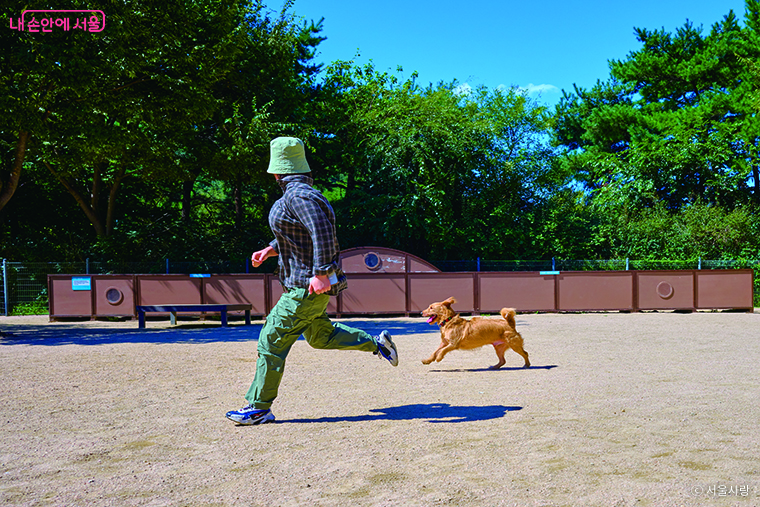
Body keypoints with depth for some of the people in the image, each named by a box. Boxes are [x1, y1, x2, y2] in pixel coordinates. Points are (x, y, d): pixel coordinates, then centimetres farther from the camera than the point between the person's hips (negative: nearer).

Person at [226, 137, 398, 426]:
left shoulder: (299, 196, -20)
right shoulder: (295, 194, 13)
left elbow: (322, 233, -29)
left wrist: (321, 273, -30)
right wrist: (270, 250, 13)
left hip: (307, 286, -11)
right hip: (304, 281, 11)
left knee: (271, 342, -3)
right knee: (318, 336, 24)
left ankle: (259, 407, 8)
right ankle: (376, 343, 28)